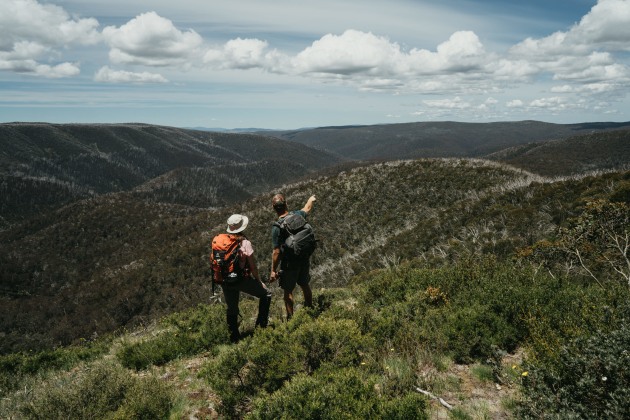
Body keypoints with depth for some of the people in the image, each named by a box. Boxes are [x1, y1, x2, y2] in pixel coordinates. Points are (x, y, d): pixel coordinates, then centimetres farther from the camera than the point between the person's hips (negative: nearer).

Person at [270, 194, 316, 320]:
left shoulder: (277, 228, -23)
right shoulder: (298, 215, -9)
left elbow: (277, 252, -21)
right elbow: (307, 208, 16)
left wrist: (273, 271, -11)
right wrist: (311, 199, 38)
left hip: (289, 263, -5)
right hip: (304, 259, 5)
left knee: (288, 291, 11)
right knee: (305, 285, 24)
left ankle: (290, 318, 21)